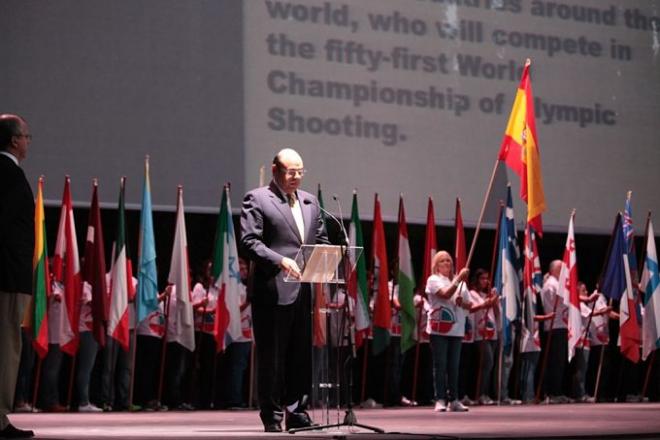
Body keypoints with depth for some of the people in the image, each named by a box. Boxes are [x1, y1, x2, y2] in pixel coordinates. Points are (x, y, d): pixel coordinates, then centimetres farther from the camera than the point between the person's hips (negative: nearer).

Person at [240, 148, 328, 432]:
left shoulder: (310, 202, 18)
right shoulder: (256, 199, -1)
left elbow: (322, 241, 21)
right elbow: (249, 242, -10)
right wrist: (280, 261, -21)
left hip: (306, 289, 6)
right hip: (274, 290, -6)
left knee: (302, 355, 7)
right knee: (272, 356, -1)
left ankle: (296, 412, 14)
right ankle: (272, 416, 6)